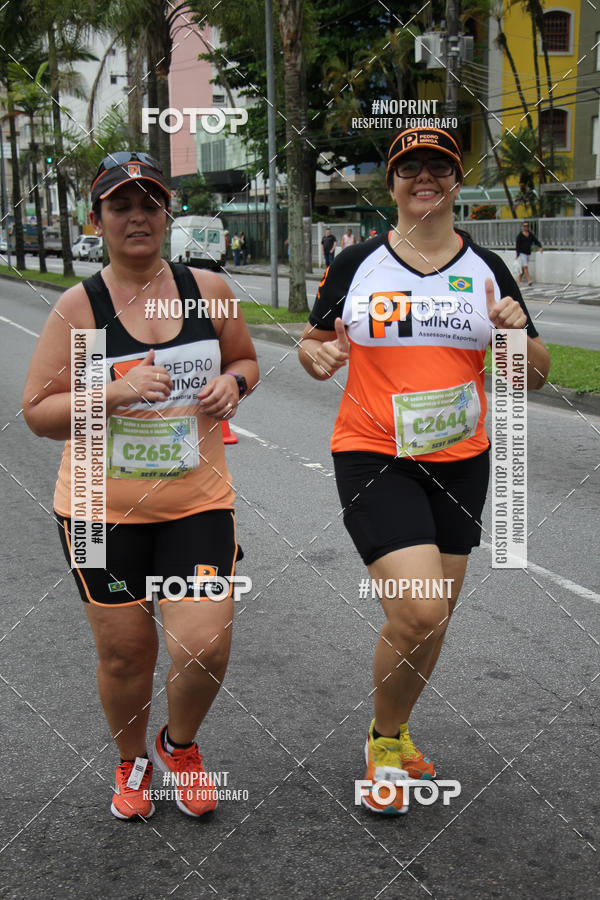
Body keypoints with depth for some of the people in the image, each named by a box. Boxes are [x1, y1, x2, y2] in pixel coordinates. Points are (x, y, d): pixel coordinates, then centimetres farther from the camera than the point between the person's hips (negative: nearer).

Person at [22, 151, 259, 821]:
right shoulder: (79, 307, -5)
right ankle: (132, 761, 40)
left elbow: (245, 359, 18)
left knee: (206, 647, -8)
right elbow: (38, 412, -5)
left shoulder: (207, 290, 2)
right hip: (103, 510, -1)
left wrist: (233, 382, -5)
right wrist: (115, 393, -21)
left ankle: (179, 745, 27)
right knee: (124, 653, 9)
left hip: (197, 502, 1)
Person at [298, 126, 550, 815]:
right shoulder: (356, 264, -1)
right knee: (417, 612, -16)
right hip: (373, 457, -3)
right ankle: (383, 739, 12)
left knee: (432, 622, 12)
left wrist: (518, 334, -14)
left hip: (459, 462, 4)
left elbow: (535, 377, 7)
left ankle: (393, 729, 39)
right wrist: (318, 355, -13)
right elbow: (314, 340, 11)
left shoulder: (486, 270, 5)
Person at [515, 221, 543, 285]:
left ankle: (520, 280, 27)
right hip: (522, 253, -5)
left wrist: (540, 247, -17)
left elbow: (536, 241, 2)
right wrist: (517, 255, -12)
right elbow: (517, 245, -7)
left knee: (523, 268, 12)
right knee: (525, 267, -14)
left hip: (528, 253, 5)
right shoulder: (520, 235, -6)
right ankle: (528, 280, -18)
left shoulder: (531, 234, 8)